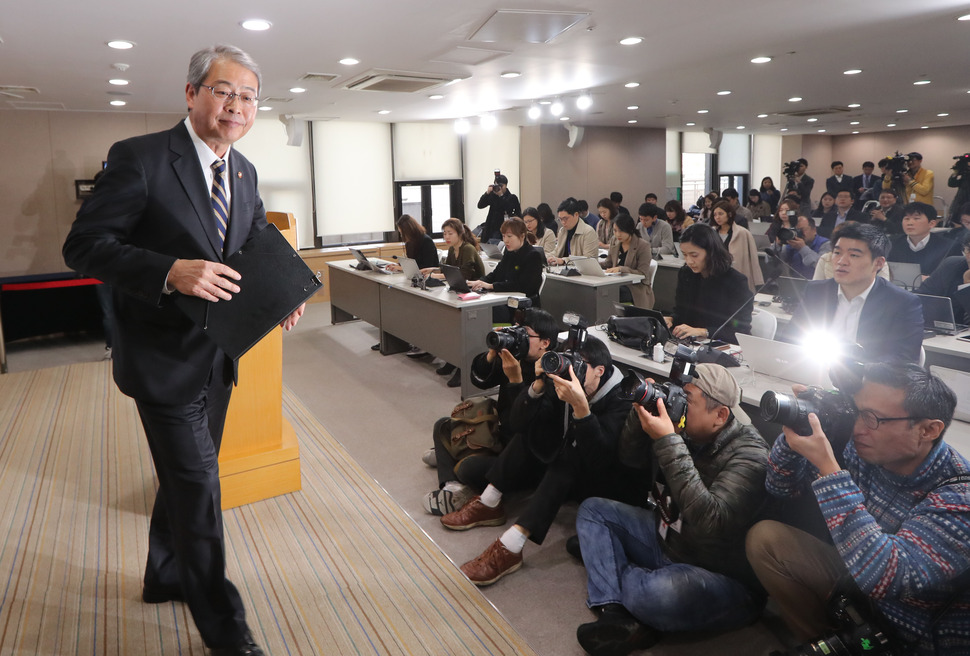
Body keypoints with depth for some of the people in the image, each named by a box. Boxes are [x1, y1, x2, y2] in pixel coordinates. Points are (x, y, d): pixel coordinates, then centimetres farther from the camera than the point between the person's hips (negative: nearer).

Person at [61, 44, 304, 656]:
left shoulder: (244, 172, 7)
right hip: (164, 356, -7)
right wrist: (172, 272, -31)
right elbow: (84, 245, -17)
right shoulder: (140, 158, -14)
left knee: (187, 473, 23)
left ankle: (166, 578, 47)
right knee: (198, 485, 0)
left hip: (218, 355, 7)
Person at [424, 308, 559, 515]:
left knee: (468, 468, -34)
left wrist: (515, 379, -35)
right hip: (502, 433, 10)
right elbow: (479, 381, 5)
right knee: (443, 426, 12)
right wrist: (492, 354, -14)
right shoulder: (515, 355, -1)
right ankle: (453, 487, -8)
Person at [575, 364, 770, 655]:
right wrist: (641, 412, -13)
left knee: (663, 592, -39)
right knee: (592, 510, 7)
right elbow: (631, 456, 8)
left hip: (724, 578, -8)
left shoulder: (748, 454, -25)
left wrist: (668, 442, -36)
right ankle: (616, 615, -13)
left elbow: (711, 524, -38)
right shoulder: (687, 433, -5)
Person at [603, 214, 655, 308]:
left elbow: (643, 274, -11)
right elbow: (608, 264, 18)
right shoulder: (614, 241, 12)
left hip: (636, 289, -5)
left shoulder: (643, 245, -7)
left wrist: (621, 269, -23)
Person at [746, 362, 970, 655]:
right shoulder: (860, 449, -13)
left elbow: (885, 579, -39)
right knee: (764, 537, -9)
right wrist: (795, 434, -21)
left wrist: (827, 467, -41)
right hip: (853, 583, 5)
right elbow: (779, 486, -1)